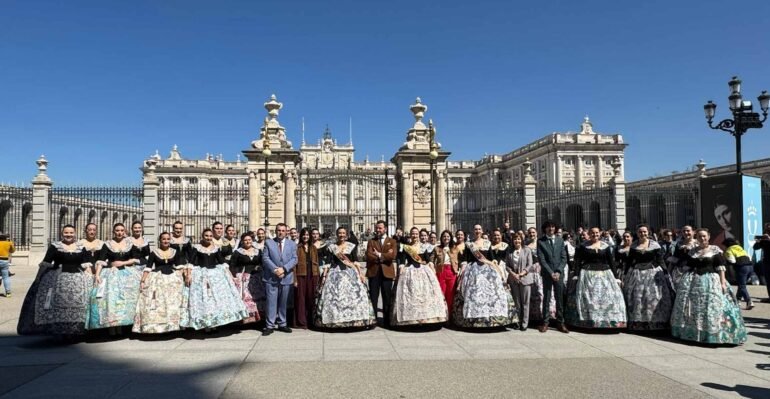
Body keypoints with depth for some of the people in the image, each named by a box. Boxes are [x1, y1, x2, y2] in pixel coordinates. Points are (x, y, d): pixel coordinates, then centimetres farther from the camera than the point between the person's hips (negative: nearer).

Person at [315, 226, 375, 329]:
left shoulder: (351, 246, 7)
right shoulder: (331, 247, 6)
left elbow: (355, 262, 7)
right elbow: (328, 262, 4)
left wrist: (360, 273, -1)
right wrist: (324, 275, -3)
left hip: (350, 273, 0)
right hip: (335, 274, 0)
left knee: (352, 295, -4)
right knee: (334, 296, -4)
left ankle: (353, 319, 2)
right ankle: (335, 320, 3)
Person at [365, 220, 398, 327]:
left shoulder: (392, 241, 9)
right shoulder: (371, 241, 10)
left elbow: (393, 255, -9)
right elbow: (369, 256, -6)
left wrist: (379, 255, -8)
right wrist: (384, 257, -11)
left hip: (387, 272, 0)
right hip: (373, 272, 1)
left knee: (387, 298, 4)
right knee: (373, 297, 2)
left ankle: (387, 321, 12)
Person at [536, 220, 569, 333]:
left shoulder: (560, 240, 6)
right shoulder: (540, 241, -3)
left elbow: (564, 258, 3)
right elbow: (541, 259, -7)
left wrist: (558, 272, -9)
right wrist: (551, 273, -13)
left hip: (559, 273, 2)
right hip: (547, 274, -2)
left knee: (559, 299, 5)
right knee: (546, 298, 3)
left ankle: (560, 323, 11)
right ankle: (545, 323, 9)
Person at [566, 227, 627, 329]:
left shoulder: (606, 246, 5)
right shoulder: (582, 246, 0)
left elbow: (612, 262, 6)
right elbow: (577, 262, -2)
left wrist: (616, 277, 2)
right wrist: (575, 275, -11)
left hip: (604, 275, 2)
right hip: (587, 276, -2)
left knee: (607, 298, 1)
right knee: (587, 299, 1)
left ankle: (611, 322, 13)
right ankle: (588, 323, 10)